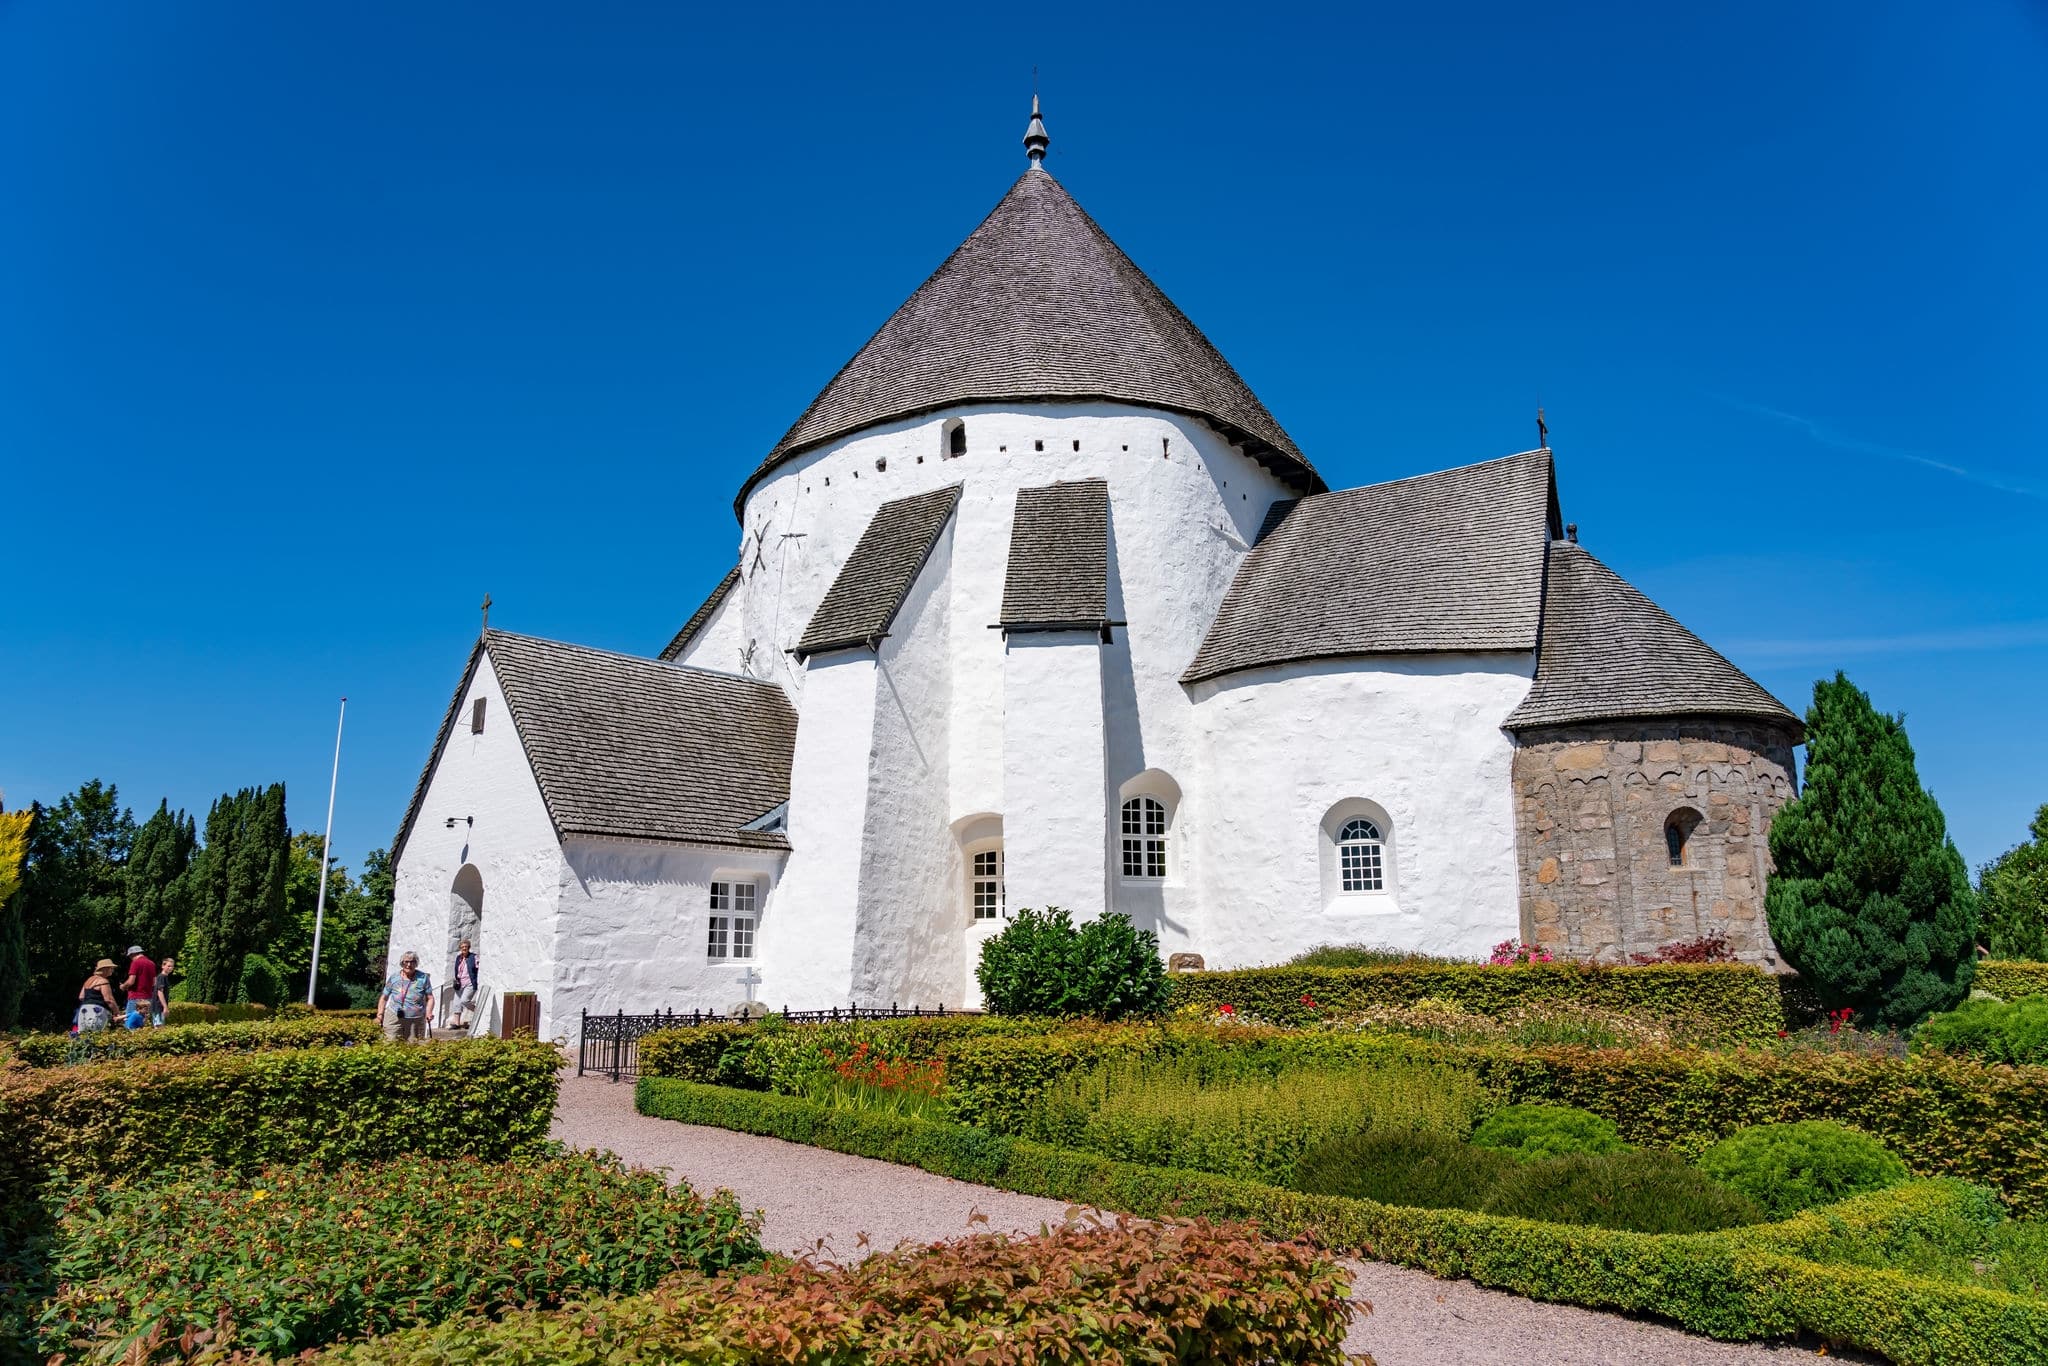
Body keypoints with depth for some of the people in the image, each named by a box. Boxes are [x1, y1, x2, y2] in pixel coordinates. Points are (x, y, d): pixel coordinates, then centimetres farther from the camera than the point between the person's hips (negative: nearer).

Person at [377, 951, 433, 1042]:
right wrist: (380, 1014, 5)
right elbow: (384, 998, 14)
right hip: (394, 1018, 0)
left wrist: (428, 1013, -8)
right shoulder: (393, 977, 7)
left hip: (416, 1020, 0)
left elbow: (430, 998, 7)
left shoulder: (423, 978, 6)